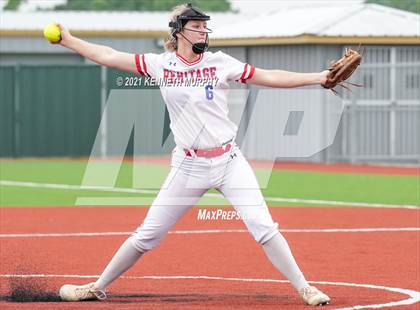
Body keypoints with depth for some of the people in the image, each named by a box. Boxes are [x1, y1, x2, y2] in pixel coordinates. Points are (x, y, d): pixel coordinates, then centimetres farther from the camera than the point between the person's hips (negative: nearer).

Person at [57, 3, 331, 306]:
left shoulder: (220, 62, 0)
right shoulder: (161, 64, 2)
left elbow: (269, 77, -2)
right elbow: (109, 57, 7)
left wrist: (319, 77, -8)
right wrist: (69, 40, 7)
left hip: (229, 161, 0)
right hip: (189, 167, 0)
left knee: (263, 227, -9)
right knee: (147, 235, 3)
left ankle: (303, 288, 1)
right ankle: (98, 287, 18)